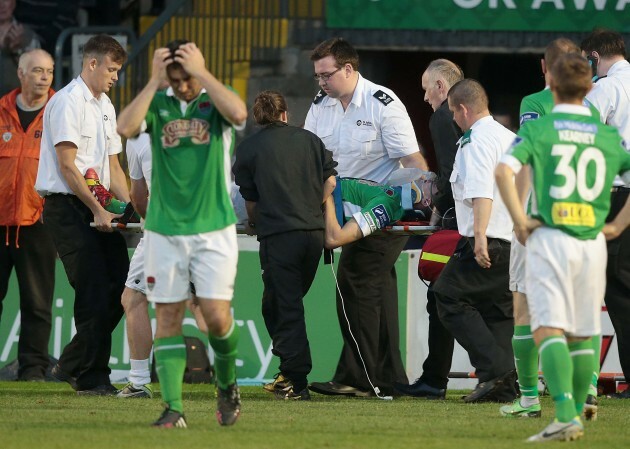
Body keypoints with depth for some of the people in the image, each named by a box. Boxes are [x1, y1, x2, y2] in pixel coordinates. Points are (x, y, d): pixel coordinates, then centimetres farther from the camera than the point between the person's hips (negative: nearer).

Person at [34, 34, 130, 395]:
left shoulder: (106, 107, 19)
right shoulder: (68, 102, -10)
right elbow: (67, 165, -15)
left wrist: (132, 206, 7)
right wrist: (98, 211, -16)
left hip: (96, 209, 9)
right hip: (67, 207, -9)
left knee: (118, 287, 1)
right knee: (94, 291, -12)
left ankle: (74, 366, 13)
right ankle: (91, 378, -4)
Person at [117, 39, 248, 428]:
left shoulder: (216, 100, 0)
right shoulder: (158, 103, 4)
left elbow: (238, 113, -24)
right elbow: (126, 127, -15)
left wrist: (201, 73, -18)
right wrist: (155, 81, -14)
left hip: (213, 229, -2)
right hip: (164, 231, 2)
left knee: (217, 316, -6)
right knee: (168, 318, -1)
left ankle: (227, 386, 21)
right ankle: (173, 407, 1)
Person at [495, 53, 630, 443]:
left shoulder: (537, 130, 0)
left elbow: (504, 171, -15)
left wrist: (520, 220, -8)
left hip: (549, 239, -3)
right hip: (592, 242, 3)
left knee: (549, 330, -9)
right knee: (583, 336, 15)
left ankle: (566, 415, -25)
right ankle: (576, 413, 19)